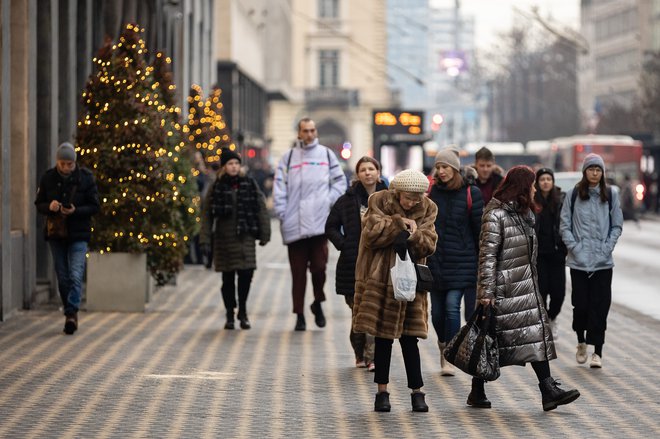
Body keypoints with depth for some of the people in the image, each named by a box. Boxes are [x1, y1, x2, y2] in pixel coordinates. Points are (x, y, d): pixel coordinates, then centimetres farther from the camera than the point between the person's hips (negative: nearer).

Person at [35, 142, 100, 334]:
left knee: (76, 275, -14)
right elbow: (39, 204, 7)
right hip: (56, 233, 3)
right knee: (63, 277, 7)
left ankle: (71, 313, -16)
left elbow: (95, 206, -3)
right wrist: (49, 207, -17)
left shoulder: (86, 177, -5)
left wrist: (76, 211, -20)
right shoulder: (48, 178, 0)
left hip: (79, 234, -3)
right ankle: (70, 313, 18)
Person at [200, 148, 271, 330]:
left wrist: (264, 234, 2)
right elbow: (207, 215, 3)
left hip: (245, 239, 0)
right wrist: (205, 239, -4)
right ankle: (230, 315, 17)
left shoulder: (250, 185, 5)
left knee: (246, 274, -8)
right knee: (228, 279, 5)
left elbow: (261, 210, 6)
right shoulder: (216, 188, 4)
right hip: (224, 240, 0)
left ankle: (243, 312, 10)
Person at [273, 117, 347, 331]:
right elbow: (279, 185, 5)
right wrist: (282, 212, -4)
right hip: (294, 224, 0)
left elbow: (339, 181, 13)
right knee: (298, 271, 3)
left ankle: (318, 303, 18)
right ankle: (299, 314, 9)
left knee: (319, 266, -7)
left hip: (320, 223, 0)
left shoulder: (326, 154, 10)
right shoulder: (289, 157, 9)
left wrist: (329, 201, -2)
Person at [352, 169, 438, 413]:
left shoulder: (426, 210, 4)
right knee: (383, 337, 3)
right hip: (380, 280, -1)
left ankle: (417, 392, 7)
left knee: (409, 338, 0)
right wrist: (399, 223, -14)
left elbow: (429, 245, -2)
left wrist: (415, 236, -21)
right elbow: (372, 233, -14)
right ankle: (382, 391, 12)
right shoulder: (380, 201, -3)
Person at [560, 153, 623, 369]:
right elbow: (564, 224, 3)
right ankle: (581, 342, 25)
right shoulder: (573, 195, 3)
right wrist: (574, 246, -7)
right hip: (579, 260, 0)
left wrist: (607, 247, -5)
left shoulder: (611, 194, 4)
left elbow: (617, 225, 7)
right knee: (580, 303, 1)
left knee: (600, 305, -3)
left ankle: (597, 351, 2)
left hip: (603, 261, 0)